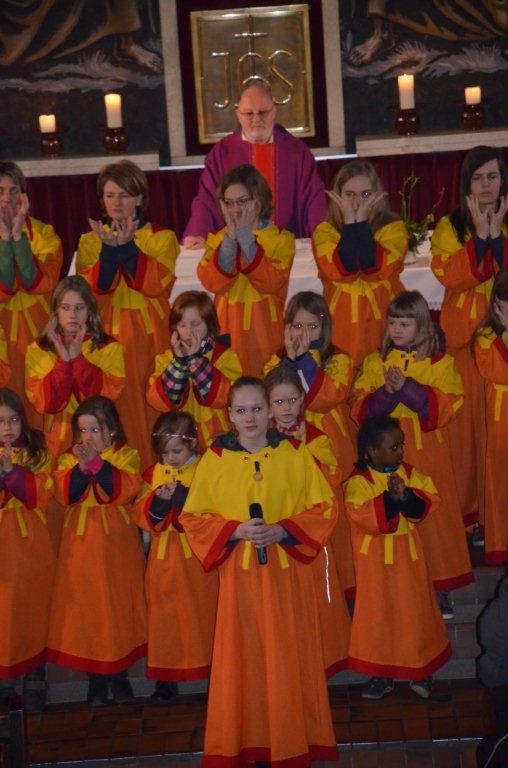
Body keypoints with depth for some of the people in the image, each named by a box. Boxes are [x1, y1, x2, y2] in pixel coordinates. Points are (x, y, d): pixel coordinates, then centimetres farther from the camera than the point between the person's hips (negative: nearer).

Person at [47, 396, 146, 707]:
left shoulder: (126, 456, 0)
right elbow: (65, 494, -7)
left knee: (119, 603, 5)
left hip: (117, 541, -1)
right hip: (82, 541, 2)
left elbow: (128, 488, -17)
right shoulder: (69, 459, 7)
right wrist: (81, 468, -22)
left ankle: (119, 673, 20)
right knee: (87, 606, 2)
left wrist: (97, 463, -23)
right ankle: (96, 680, 14)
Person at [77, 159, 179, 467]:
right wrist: (109, 249, -19)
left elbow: (158, 285, -11)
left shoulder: (162, 238, 5)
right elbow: (93, 287, -5)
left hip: (149, 334, -1)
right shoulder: (90, 240, 11)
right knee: (116, 406, -2)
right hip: (107, 334, 2)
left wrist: (127, 246, -20)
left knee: (151, 405, -5)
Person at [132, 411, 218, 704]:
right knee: (164, 616, 9)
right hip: (165, 556, 4)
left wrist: (182, 494, -24)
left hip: (198, 555, -4)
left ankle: (212, 672, 15)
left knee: (202, 613, 3)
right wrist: (158, 500, -16)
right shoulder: (155, 472, 6)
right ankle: (166, 679, 19)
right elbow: (143, 514, 3)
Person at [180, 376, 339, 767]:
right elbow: (194, 518, 3)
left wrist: (282, 531, -14)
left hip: (288, 571, 0)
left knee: (290, 657, 5)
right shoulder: (215, 459, 0)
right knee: (243, 657, 4)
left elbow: (324, 507, 1)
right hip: (240, 573, 0)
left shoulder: (295, 454, -1)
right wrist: (236, 530, -13)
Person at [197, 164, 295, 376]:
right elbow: (213, 283, -8)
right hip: (229, 329, 2)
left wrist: (245, 235, -12)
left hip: (265, 329, -2)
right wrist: (231, 238, -13)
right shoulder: (218, 239, 8)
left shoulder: (281, 238, 2)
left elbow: (273, 283, -16)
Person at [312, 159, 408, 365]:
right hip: (343, 324, 0)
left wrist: (362, 222, -12)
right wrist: (350, 222, -12)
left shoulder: (394, 227, 3)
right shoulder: (325, 231, 3)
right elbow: (341, 272, -15)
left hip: (384, 320, 0)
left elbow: (378, 271, -15)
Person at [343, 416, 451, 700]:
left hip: (409, 555, 4)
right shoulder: (358, 481, -13)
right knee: (378, 613, 6)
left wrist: (406, 496, -25)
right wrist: (390, 498, -34)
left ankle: (419, 669, 26)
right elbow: (362, 516, -26)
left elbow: (430, 503, -8)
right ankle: (382, 674, 19)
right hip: (376, 561, -3)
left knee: (415, 610, 10)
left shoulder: (410, 473, 2)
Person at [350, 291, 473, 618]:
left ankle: (439, 588, 14)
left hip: (427, 450, -1)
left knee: (432, 515, 1)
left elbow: (447, 406, -9)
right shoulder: (374, 362, 9)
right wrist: (387, 393, -17)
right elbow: (359, 408, 2)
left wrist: (407, 388, -18)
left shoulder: (440, 363, 3)